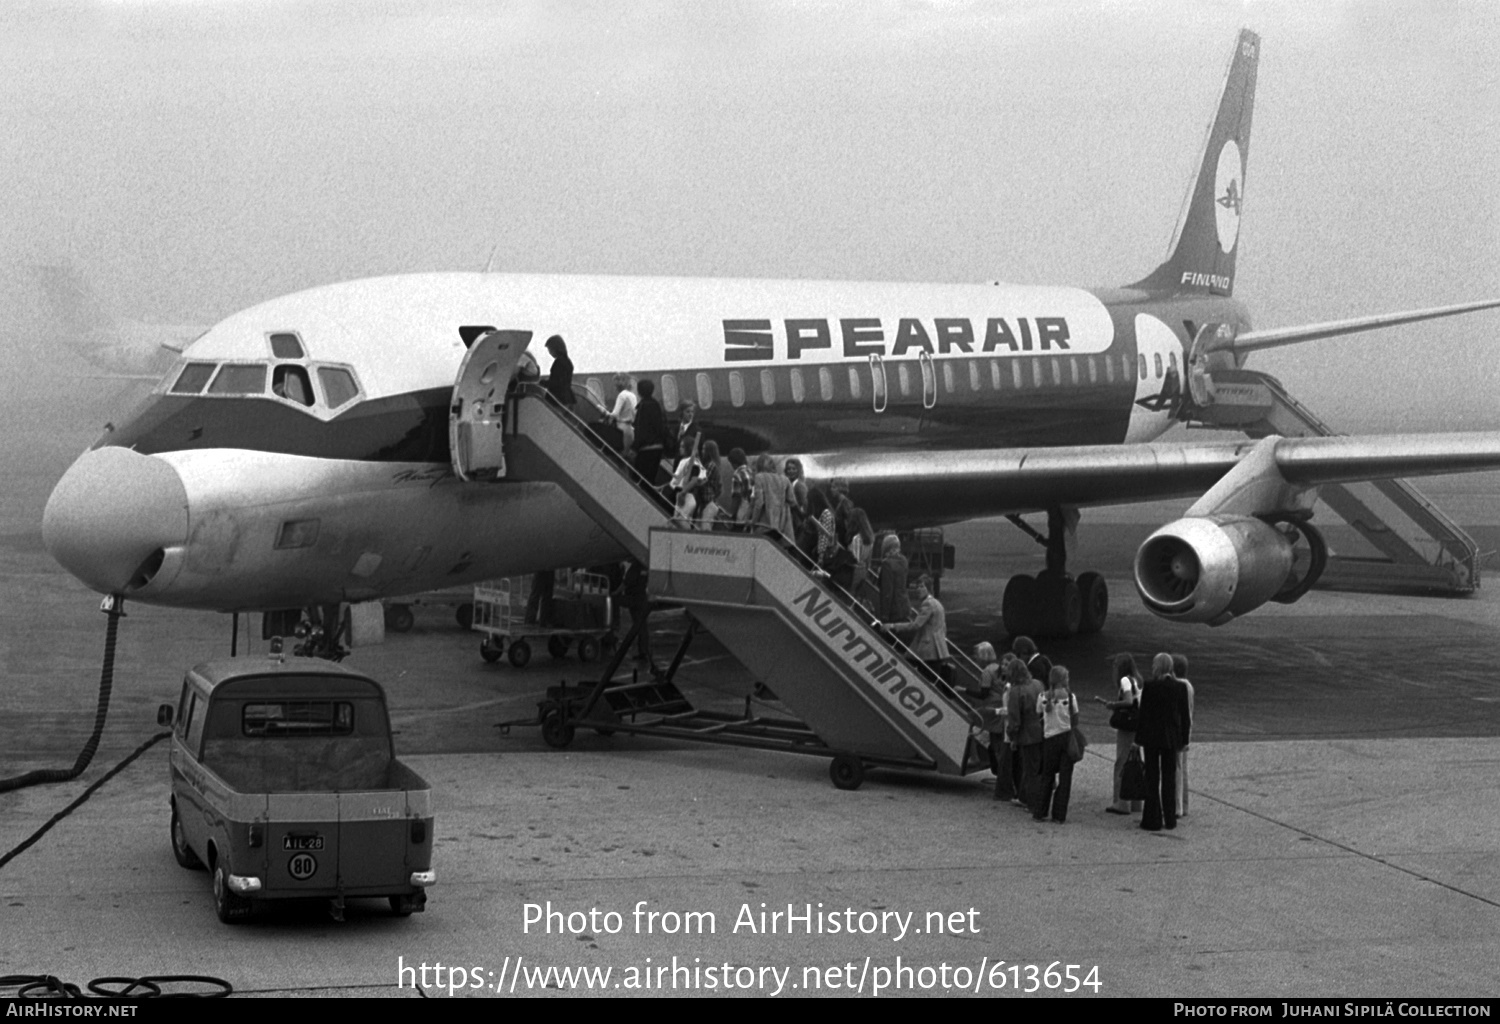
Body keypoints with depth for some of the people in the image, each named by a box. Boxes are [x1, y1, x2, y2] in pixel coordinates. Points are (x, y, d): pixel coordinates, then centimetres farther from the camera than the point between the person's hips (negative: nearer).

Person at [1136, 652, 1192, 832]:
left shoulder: (1149, 686, -12)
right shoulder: (1180, 687, -1)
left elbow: (1143, 714, -10)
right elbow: (1185, 715, 3)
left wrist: (1138, 738, -3)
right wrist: (1184, 739, 11)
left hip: (1152, 736, -3)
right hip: (1172, 737, 3)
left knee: (1152, 778, 4)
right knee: (1169, 777, 12)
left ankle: (1153, 820, 4)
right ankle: (1170, 819, 15)